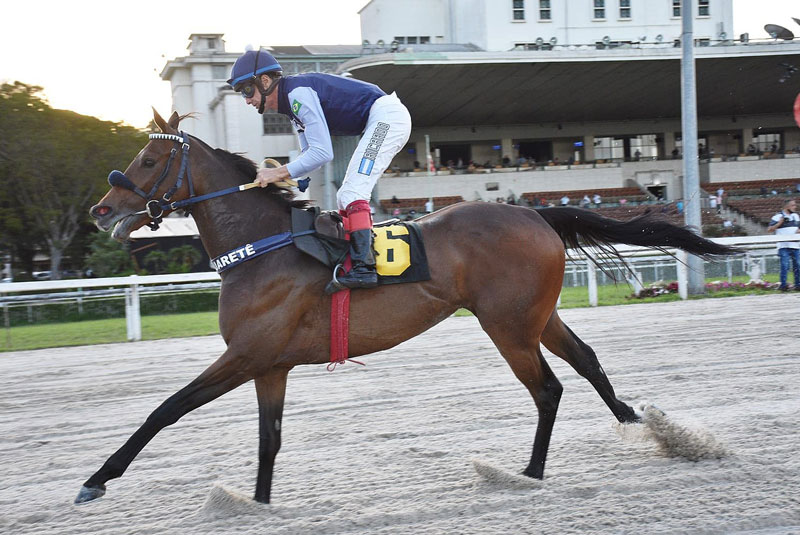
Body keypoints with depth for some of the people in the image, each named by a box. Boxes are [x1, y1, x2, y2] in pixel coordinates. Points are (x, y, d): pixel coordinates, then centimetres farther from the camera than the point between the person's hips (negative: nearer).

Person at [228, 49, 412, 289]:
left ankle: (363, 267, -28)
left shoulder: (298, 92, -18)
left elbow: (323, 152, -23)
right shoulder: (292, 101, 13)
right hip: (381, 124, 11)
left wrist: (280, 173, -20)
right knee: (345, 197, 14)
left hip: (387, 114, -11)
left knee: (353, 193, -20)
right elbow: (310, 153, 16)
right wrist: (279, 174, -1)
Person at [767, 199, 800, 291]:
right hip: (784, 246, -5)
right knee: (785, 266, -9)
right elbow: (769, 229, -6)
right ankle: (783, 285, -4)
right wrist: (780, 223, -15)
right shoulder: (778, 216, -2)